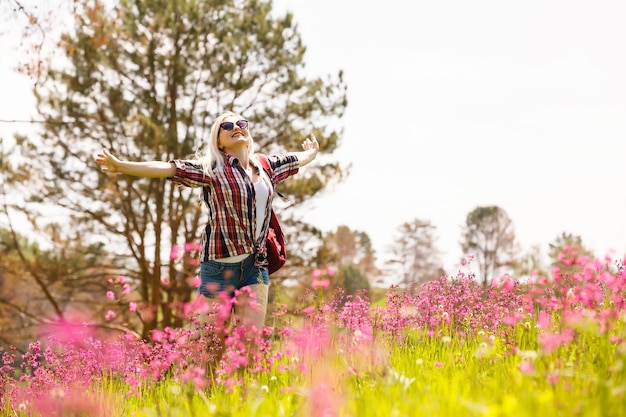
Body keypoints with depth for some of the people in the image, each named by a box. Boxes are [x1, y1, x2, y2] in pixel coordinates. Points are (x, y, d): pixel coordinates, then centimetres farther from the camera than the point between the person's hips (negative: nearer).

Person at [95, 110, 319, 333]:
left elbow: (295, 159, 33)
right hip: (219, 265, -4)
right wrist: (121, 166, -20)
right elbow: (168, 168, -11)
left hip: (256, 266, 4)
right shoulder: (211, 168, -2)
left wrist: (312, 152, 51)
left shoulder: (265, 165, 13)